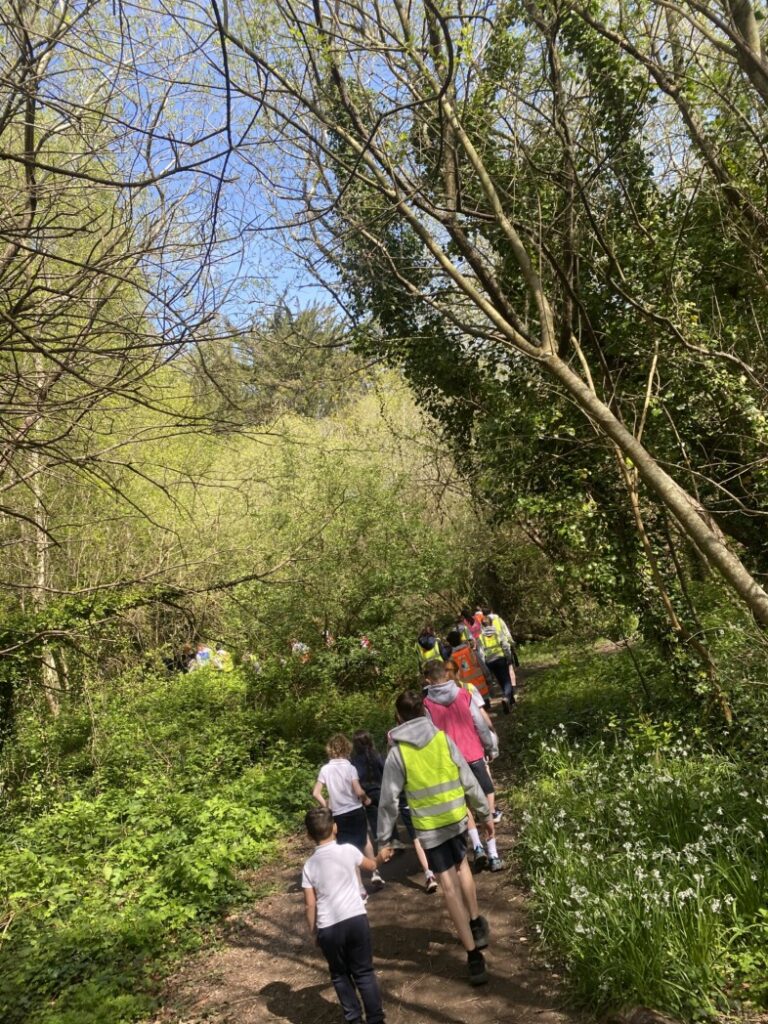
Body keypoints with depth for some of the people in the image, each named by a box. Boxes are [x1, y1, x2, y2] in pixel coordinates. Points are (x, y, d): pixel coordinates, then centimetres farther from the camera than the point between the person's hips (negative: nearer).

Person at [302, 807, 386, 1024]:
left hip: (328, 928, 0)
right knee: (364, 972, 14)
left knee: (340, 974, 20)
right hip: (356, 919, 0)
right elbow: (371, 865, 15)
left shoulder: (309, 865, -3)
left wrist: (313, 931, 12)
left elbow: (310, 905, -2)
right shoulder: (348, 851, -4)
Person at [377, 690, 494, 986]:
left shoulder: (397, 753, -11)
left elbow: (388, 801, -8)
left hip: (429, 828, -3)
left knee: (449, 887, 5)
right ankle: (476, 923, 38)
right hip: (457, 819, 3)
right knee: (462, 866, 29)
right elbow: (469, 781, -1)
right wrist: (485, 814, 11)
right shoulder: (443, 739, -5)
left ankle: (474, 955, 7)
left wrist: (384, 841, 1)